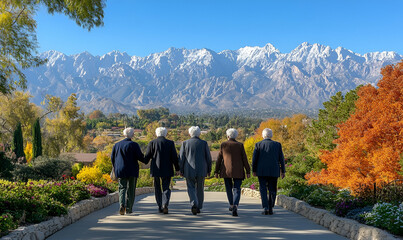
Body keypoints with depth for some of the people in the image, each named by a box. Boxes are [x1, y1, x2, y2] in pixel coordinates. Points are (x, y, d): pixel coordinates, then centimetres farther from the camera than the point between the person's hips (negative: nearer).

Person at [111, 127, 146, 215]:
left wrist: (115, 168, 22)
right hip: (132, 171, -3)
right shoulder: (134, 145, -8)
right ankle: (129, 209, 10)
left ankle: (122, 205, -18)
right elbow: (140, 156, -10)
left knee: (122, 188, 6)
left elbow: (112, 158, 9)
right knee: (131, 190, 8)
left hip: (120, 171, 3)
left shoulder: (117, 145, 6)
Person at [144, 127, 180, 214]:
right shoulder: (170, 143, -1)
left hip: (156, 169, 0)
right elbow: (174, 157, -3)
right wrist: (177, 169, 3)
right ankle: (165, 204, -16)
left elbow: (147, 157, -1)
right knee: (166, 188, 6)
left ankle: (160, 207, 15)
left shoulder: (152, 143, -2)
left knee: (157, 188, 14)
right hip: (167, 170, 0)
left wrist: (146, 161, 22)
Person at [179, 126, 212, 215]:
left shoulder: (185, 143, -1)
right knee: (200, 188, 15)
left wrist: (181, 170, 6)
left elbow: (181, 158, -2)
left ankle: (194, 204, -16)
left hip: (189, 170, -1)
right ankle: (198, 207, 22)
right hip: (201, 170, 1)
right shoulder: (204, 143, 0)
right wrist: (209, 170, 10)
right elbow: (208, 158, 1)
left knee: (191, 188, 7)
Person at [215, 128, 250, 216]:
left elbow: (219, 159, 1)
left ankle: (231, 205, 33)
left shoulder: (223, 145, 0)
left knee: (229, 188, 20)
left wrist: (216, 171, 7)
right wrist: (248, 171, 3)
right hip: (238, 172, -1)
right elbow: (244, 159, -2)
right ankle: (235, 206, -23)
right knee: (237, 190, -1)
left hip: (226, 171, 1)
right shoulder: (240, 145, -1)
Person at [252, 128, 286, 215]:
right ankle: (270, 209, 11)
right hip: (274, 171, 1)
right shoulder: (277, 144, 3)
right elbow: (281, 158, 3)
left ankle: (265, 208, -8)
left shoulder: (258, 144, 0)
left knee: (263, 189, 4)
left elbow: (254, 158, -2)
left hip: (262, 171, -1)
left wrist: (254, 170, 7)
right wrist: (283, 171, 9)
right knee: (272, 190, 10)